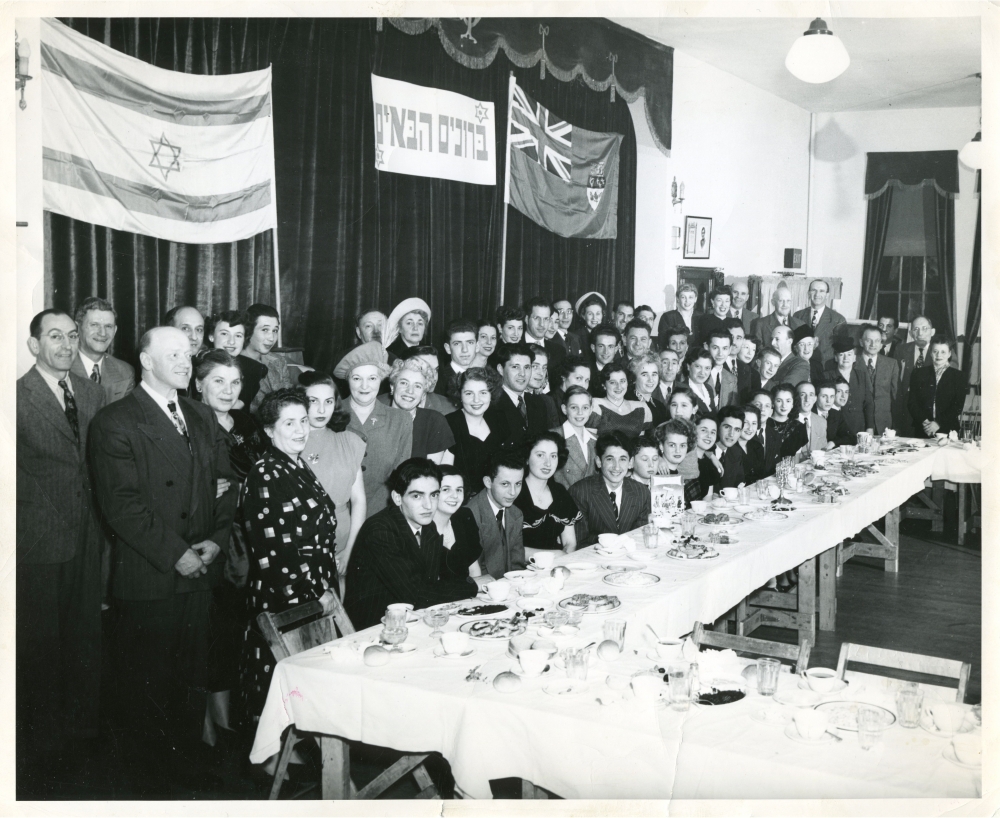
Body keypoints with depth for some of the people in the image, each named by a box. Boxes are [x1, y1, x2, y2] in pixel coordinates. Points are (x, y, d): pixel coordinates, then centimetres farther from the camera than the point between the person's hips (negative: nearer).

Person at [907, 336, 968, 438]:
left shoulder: (958, 376, 6)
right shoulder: (918, 373, 10)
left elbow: (958, 406, -1)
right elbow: (911, 402, 4)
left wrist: (938, 423, -12)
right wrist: (923, 421, -11)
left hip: (947, 431, -1)